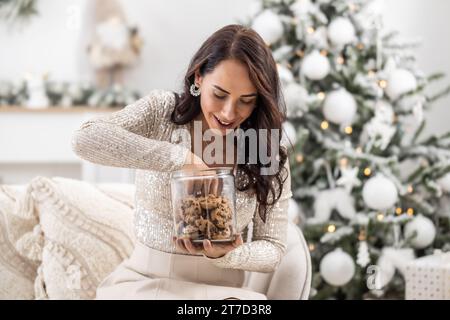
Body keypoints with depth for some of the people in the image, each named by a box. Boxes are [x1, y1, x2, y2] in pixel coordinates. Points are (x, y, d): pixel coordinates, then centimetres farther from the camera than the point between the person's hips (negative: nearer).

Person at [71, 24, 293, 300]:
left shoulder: (270, 154, -1)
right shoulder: (161, 111, -4)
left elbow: (273, 249, 3)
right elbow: (86, 139, -22)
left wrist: (227, 255, -20)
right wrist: (181, 158, -24)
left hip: (220, 289, 2)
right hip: (144, 282, -1)